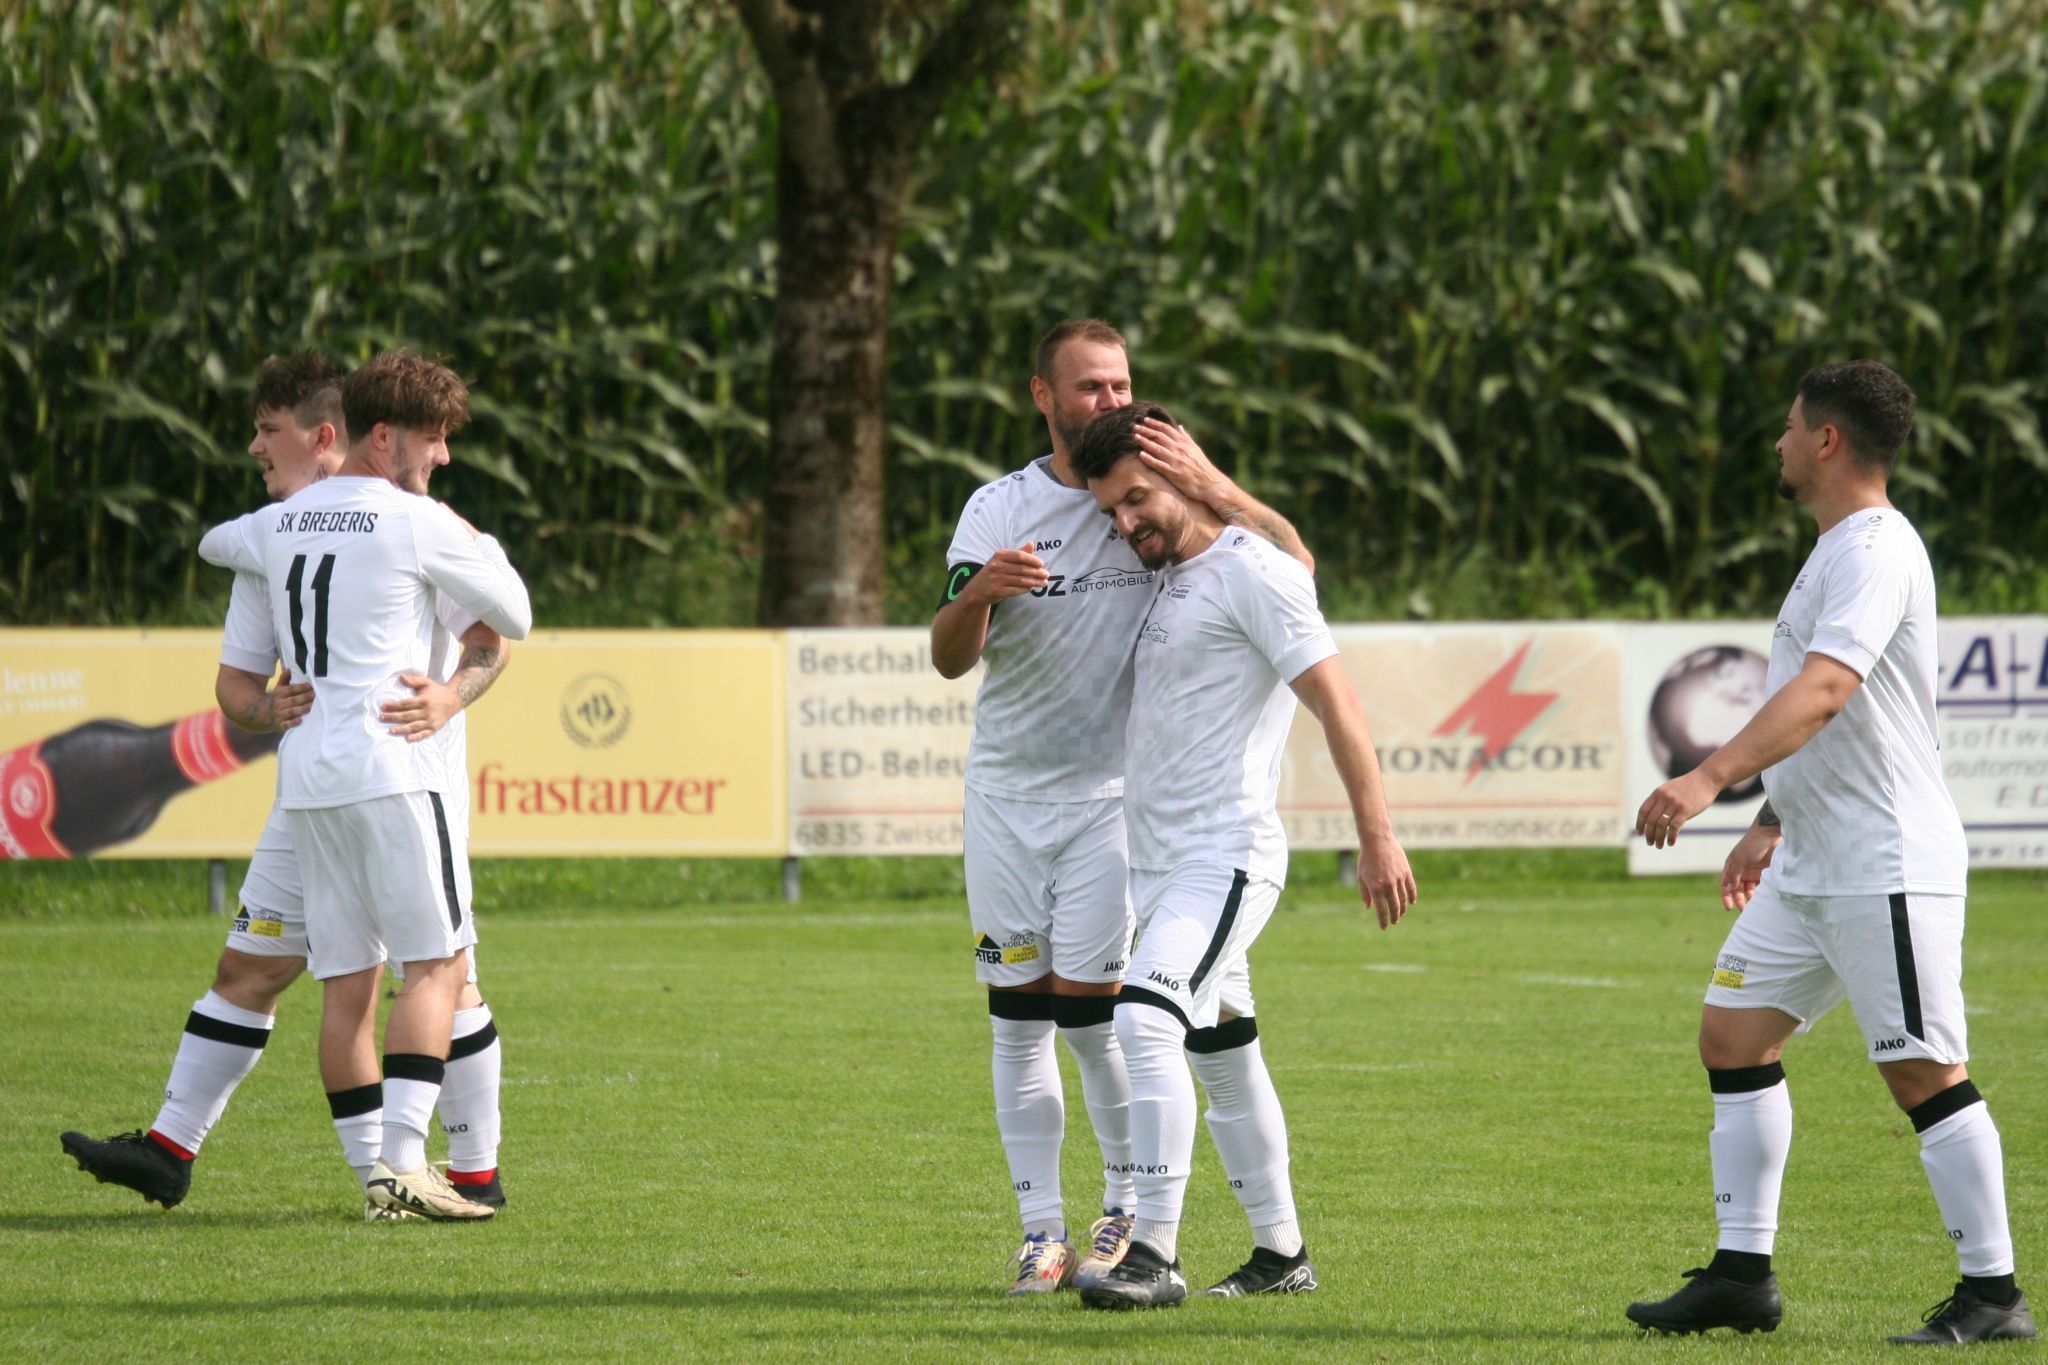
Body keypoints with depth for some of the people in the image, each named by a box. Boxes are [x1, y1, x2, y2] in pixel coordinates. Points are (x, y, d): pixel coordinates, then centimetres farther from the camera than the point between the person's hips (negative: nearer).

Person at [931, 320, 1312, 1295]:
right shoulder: (998, 509, 2)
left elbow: (1292, 563, -12)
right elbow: (949, 658, -4)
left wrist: (1211, 489, -28)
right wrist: (980, 593, -27)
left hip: (1114, 794, -2)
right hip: (1005, 792, 3)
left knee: (1088, 1011, -8)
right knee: (1018, 1014, 2)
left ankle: (1134, 1208, 12)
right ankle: (1042, 1233, 8)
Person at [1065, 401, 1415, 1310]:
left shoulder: (1252, 572, -9)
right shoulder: (1167, 580, 18)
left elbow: (1336, 703, -14)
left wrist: (1377, 841, -18)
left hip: (1226, 854, -10)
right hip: (1158, 861, 10)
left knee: (1147, 1020, -24)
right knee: (1222, 1055, 13)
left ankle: (1155, 1256, -28)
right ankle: (1280, 1254, 22)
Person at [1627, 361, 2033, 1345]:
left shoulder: (1876, 552, -16)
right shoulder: (1837, 549, 17)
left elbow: (1823, 690, -31)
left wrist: (1712, 778, -41)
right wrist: (1769, 824, 28)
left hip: (1888, 867, -11)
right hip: (1809, 863, 11)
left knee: (1924, 1072, -8)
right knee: (1733, 1036, 8)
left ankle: (1993, 1295, -3)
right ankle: (1742, 1276, 11)